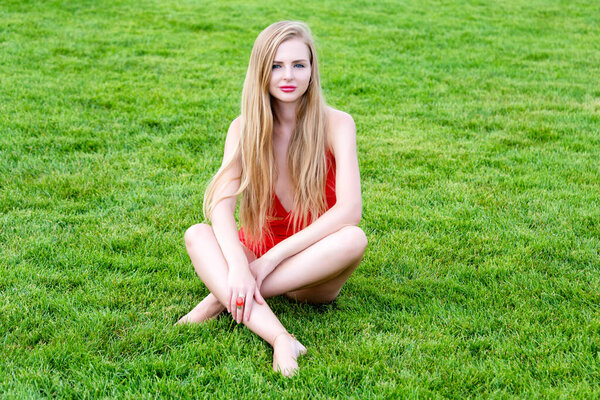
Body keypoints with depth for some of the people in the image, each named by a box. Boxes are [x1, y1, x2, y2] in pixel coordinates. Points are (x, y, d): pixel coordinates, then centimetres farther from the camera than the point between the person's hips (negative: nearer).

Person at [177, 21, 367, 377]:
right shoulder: (245, 128, -4)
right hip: (257, 253, 2)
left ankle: (223, 298, -28)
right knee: (198, 235, -27)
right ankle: (281, 339, -47)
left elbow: (350, 210, -23)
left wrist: (273, 258, -27)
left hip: (314, 271, -1)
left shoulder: (336, 124, -11)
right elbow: (220, 204, -18)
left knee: (354, 239, -34)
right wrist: (238, 266, -37)